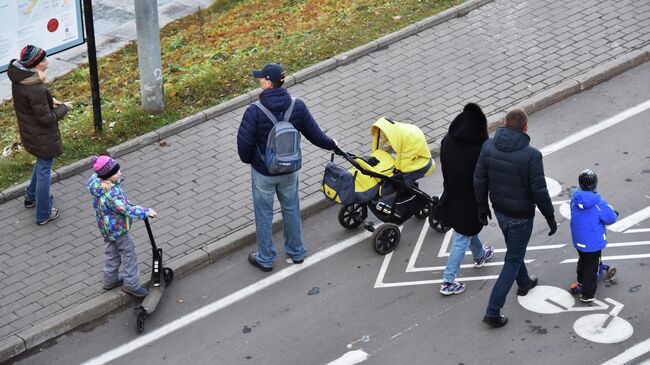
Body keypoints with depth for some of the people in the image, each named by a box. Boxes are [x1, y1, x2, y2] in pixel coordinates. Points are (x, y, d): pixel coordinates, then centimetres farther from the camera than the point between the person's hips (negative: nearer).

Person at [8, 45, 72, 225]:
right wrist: (63, 108, -10)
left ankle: (31, 196, 49)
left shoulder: (18, 78, -7)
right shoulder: (36, 89, -34)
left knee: (42, 163, 32)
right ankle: (43, 214, 24)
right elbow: (46, 119, -25)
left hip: (28, 132, 9)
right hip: (42, 136, -9)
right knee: (44, 171, 9)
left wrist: (49, 100, 5)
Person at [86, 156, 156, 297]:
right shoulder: (112, 195, -38)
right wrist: (147, 212, -27)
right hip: (118, 229, -9)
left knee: (111, 252, 26)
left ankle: (110, 280, 42)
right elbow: (127, 210, -34)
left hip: (106, 227, 9)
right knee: (129, 254, 9)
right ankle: (131, 284, 22)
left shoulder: (97, 182, -13)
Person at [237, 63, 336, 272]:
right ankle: (296, 252, 40)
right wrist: (331, 144, 18)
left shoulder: (254, 112, -26)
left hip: (263, 172, -4)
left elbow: (244, 143, -20)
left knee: (264, 214, 14)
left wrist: (249, 160, 3)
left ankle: (265, 259, 29)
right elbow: (314, 133, -3)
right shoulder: (297, 107, -14)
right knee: (291, 209, 23)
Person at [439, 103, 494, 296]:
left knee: (468, 228, 31)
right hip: (469, 200, -7)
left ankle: (479, 255, 57)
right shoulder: (477, 151, -31)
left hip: (451, 195, 7)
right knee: (462, 239, 7)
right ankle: (448, 282, 12)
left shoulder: (447, 142, -12)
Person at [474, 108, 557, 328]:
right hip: (521, 215, -5)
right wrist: (550, 217, -6)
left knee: (514, 249, 30)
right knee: (512, 261, 6)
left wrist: (482, 208, 11)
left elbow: (479, 181, -4)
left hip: (499, 210, 5)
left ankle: (524, 283, 55)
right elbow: (539, 191, -20)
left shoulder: (488, 146, -12)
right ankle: (493, 312, 6)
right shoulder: (531, 155, -26)